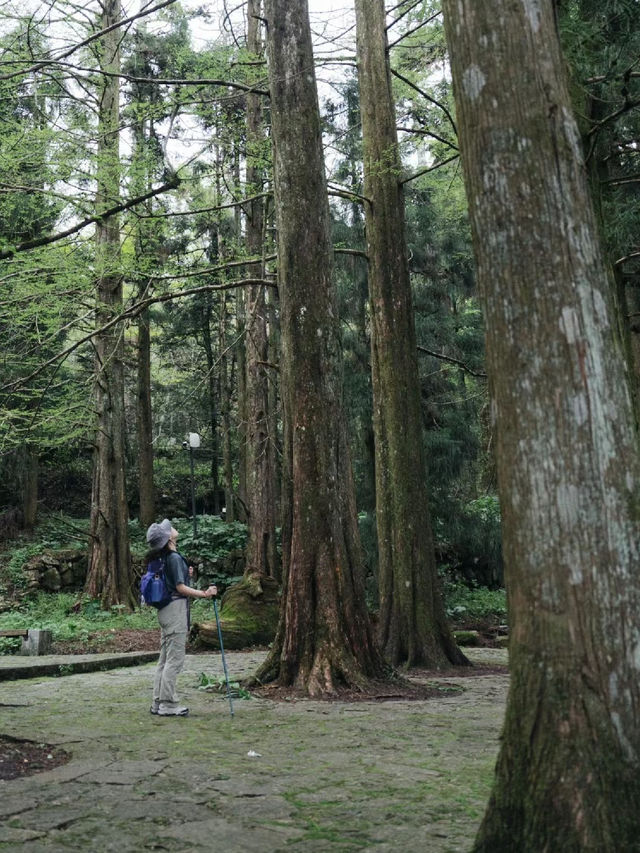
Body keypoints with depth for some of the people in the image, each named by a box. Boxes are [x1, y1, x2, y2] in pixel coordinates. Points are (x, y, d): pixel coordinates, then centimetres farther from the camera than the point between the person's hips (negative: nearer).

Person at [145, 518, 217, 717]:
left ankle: (158, 703, 20)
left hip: (165, 611, 10)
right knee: (174, 660, -4)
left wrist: (186, 575, 11)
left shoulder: (162, 558, 13)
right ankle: (168, 704, 0)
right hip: (176, 609, -10)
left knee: (164, 659, 14)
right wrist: (204, 594, -21)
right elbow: (180, 588, -19)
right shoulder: (174, 557, -16)